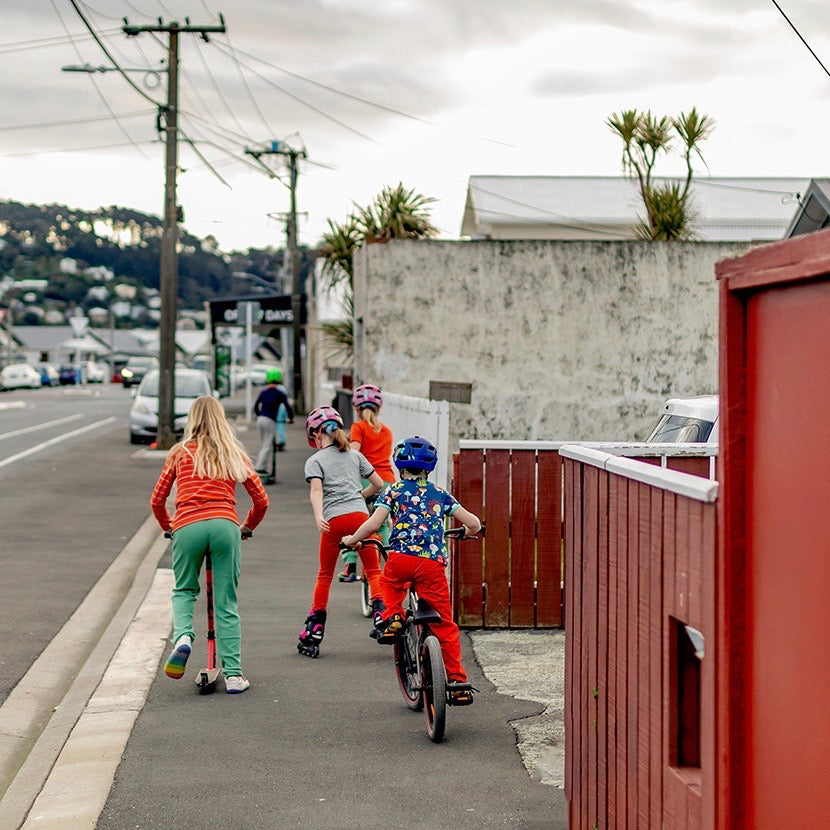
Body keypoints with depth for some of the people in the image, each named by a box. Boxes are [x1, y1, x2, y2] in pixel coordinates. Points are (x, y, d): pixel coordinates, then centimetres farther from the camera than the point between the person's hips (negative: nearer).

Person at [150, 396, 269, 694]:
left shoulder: (180, 453, 17)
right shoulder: (235, 454, 19)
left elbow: (157, 501, 18)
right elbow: (261, 501, 17)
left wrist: (168, 527, 36)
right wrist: (247, 528, 35)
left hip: (187, 527, 0)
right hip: (225, 525, 0)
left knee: (184, 590, 21)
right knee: (227, 603, 7)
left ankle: (182, 636, -8)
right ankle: (233, 674, 5)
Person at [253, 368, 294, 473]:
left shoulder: (263, 392, 13)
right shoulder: (280, 393, -2)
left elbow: (256, 406, 19)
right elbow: (287, 406, -3)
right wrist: (291, 418, 13)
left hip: (260, 419, 6)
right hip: (270, 421, -6)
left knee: (262, 445, 14)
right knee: (267, 446, -4)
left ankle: (263, 467, 14)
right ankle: (260, 467, -12)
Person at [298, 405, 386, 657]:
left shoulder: (314, 460, 8)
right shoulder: (354, 455, 19)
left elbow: (316, 490, -10)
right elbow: (378, 483, 22)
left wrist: (318, 516, -23)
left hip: (333, 520, -2)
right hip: (359, 514, 2)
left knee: (325, 575, 11)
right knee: (373, 570, 8)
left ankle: (314, 628, 12)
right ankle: (380, 612, -13)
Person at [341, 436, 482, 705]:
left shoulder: (394, 491, 12)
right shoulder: (440, 494, 18)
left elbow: (373, 524, -2)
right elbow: (474, 523, 12)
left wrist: (352, 540, 16)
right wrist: (467, 531, 36)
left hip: (401, 557, -1)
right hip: (433, 562, 1)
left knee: (390, 582, 36)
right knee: (444, 624, 9)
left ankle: (392, 617, 11)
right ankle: (458, 682, 5)